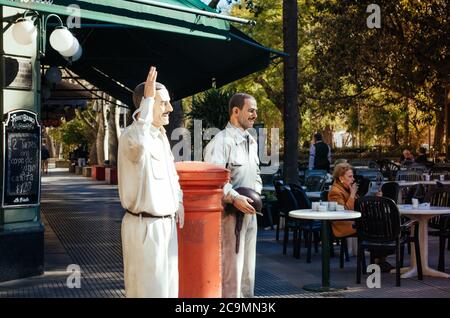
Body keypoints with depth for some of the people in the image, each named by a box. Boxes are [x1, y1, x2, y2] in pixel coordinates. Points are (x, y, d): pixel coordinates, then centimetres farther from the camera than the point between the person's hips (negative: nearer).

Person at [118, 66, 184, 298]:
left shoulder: (161, 136, 13)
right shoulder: (131, 134, -17)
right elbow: (137, 144, -44)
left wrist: (179, 203, 17)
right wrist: (148, 99, -37)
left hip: (167, 223, 9)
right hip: (144, 225, -9)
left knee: (168, 286, 17)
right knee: (148, 288, 0)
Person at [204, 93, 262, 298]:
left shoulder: (251, 141, 15)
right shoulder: (221, 141, -14)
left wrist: (256, 195, 8)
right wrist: (234, 198, -24)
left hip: (249, 212, 9)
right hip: (230, 213, -9)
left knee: (248, 267, 16)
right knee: (231, 267, -4)